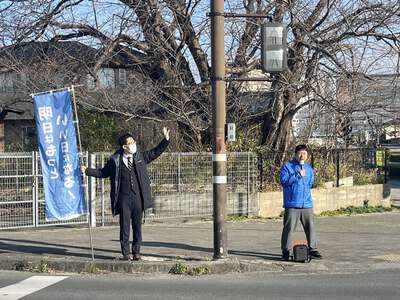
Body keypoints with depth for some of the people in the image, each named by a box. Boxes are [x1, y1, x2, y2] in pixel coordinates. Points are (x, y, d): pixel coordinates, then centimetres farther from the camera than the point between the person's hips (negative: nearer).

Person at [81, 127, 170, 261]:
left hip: (138, 198, 2)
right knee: (124, 226, 0)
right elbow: (103, 173, 13)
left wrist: (166, 139, 7)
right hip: (124, 198, -2)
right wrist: (87, 170, 7)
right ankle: (126, 253, 9)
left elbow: (156, 152, 16)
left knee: (137, 226, 6)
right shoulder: (115, 160, 3)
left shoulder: (140, 157, 9)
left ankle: (136, 252, 15)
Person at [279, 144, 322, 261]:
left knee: (310, 226, 3)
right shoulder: (287, 166, 0)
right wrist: (298, 175, -14)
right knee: (289, 227, -4)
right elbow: (283, 180, -13)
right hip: (292, 204, -5)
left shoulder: (309, 168, 16)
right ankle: (286, 251, 3)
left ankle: (312, 250, 12)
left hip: (307, 203, 5)